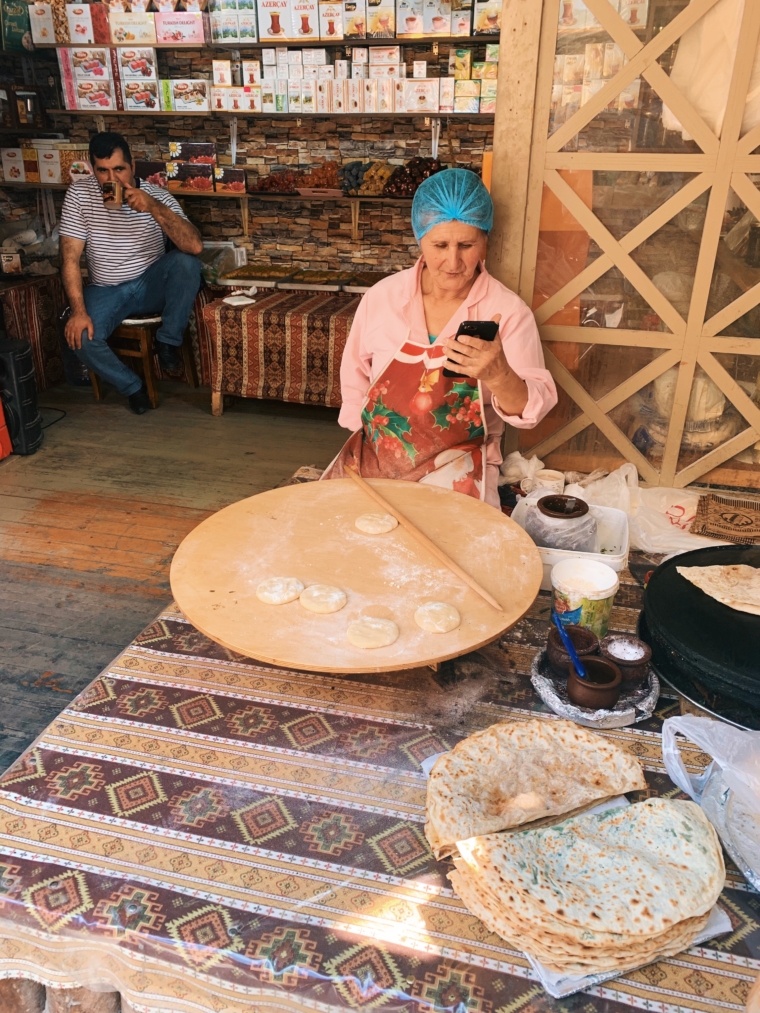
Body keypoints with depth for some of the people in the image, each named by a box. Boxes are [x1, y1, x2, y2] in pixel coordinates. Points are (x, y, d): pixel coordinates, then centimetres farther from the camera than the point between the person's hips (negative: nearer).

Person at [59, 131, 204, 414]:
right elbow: (70, 257, -11)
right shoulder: (79, 194, -9)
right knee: (80, 336, -27)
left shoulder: (157, 196, -12)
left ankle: (168, 340, -11)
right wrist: (78, 311, -23)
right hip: (106, 291, 1)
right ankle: (132, 386, 1)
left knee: (186, 261, -30)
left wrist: (154, 207, -37)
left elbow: (195, 246, -27)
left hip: (152, 285, 0)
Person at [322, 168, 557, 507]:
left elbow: (533, 409, -14)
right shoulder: (383, 296, -1)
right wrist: (366, 431, 4)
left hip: (457, 462, -2)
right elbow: (355, 371, 14)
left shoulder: (508, 311, -9)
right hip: (375, 450, 3)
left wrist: (499, 376, -34)